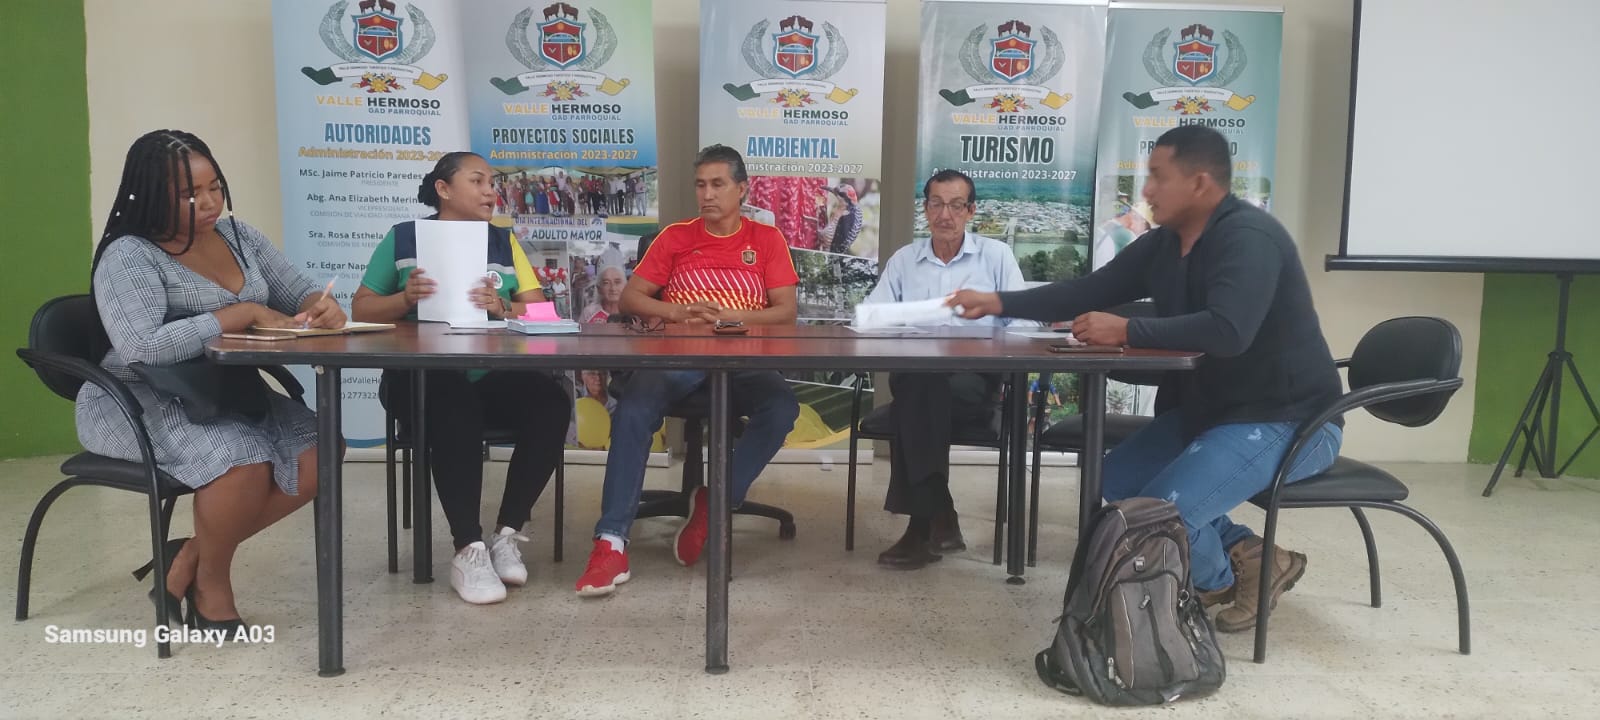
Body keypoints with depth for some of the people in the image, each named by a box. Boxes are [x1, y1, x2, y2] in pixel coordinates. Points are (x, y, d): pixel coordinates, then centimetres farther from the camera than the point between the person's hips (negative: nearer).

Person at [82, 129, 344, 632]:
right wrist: (244, 312, -26)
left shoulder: (238, 236, 8)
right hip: (137, 404, -7)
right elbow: (142, 347, -29)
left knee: (318, 453, -16)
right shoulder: (128, 256, -14)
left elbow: (299, 291, 9)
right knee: (244, 461, -33)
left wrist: (322, 305, -17)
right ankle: (211, 577, -3)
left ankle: (191, 557, -1)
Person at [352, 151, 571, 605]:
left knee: (551, 402, -26)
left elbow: (540, 310, 9)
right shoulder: (402, 237, 11)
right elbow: (362, 309, 9)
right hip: (423, 376, -3)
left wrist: (502, 307, -13)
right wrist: (406, 299, -11)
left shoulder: (503, 241, 17)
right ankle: (468, 550, -28)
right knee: (455, 407, -37)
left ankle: (508, 535, -13)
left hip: (493, 376, 3)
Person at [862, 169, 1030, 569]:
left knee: (918, 388, -34)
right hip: (916, 380, 2)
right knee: (911, 385, -34)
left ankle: (924, 523, -25)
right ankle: (938, 520, -28)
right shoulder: (903, 260, 17)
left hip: (976, 384, -2)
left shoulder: (997, 256, 11)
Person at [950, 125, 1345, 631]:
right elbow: (1089, 292, 9)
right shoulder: (1163, 243, 5)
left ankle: (1223, 580, 11)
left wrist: (1124, 332, -30)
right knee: (1118, 480, 6)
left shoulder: (1248, 238, -23)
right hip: (1209, 407, 10)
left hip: (1286, 419, -10)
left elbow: (1227, 331, -38)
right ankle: (1244, 554, 10)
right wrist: (1000, 303, 2)